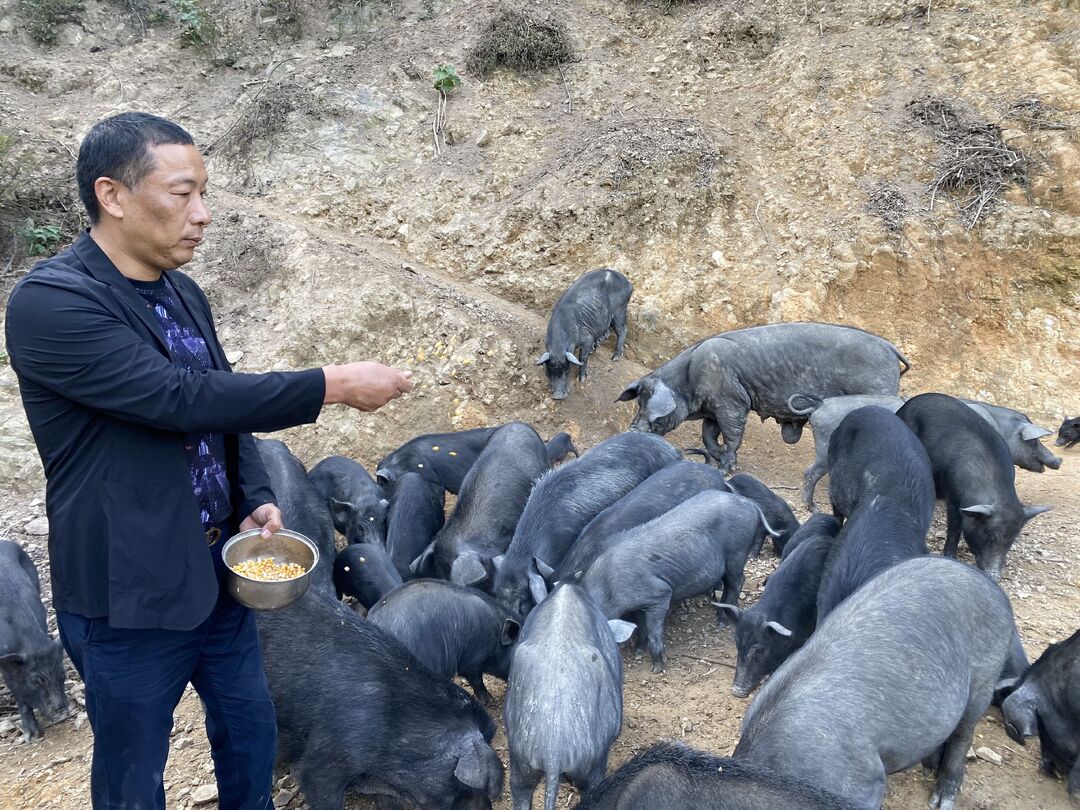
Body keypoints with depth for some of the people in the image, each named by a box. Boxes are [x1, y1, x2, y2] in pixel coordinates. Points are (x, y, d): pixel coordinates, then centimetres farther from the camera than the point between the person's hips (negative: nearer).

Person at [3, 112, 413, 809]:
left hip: (219, 571, 7)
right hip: (131, 592, -7)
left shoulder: (184, 294, 5)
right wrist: (333, 385, -26)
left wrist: (256, 499, -3)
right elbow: (182, 399, -28)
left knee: (251, 733, 23)